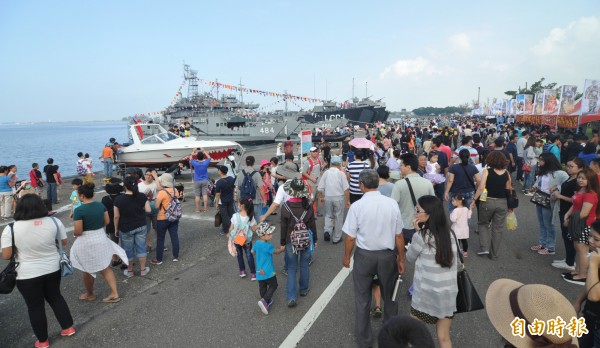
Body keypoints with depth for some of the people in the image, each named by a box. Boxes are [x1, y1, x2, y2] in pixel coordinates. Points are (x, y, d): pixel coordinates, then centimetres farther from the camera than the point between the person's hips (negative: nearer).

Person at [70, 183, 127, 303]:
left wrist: (74, 233, 2)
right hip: (101, 239, 5)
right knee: (106, 267, 15)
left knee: (87, 270, 17)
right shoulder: (101, 205, -3)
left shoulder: (79, 210, -21)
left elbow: (77, 231, -19)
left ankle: (90, 294, 36)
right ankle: (114, 294, 13)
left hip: (86, 243, -5)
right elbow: (107, 221, 6)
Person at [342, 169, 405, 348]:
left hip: (364, 255, -2)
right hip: (388, 255, 2)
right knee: (389, 296, 24)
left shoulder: (357, 206, -17)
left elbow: (350, 237, -11)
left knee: (363, 299, 17)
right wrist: (401, 259, 8)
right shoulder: (392, 204, -11)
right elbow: (399, 236, -5)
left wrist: (346, 256, 6)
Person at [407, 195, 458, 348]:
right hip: (449, 293, 6)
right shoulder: (449, 234, 2)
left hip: (428, 294, -5)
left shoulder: (421, 236, -16)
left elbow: (410, 258, 0)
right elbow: (456, 263, 9)